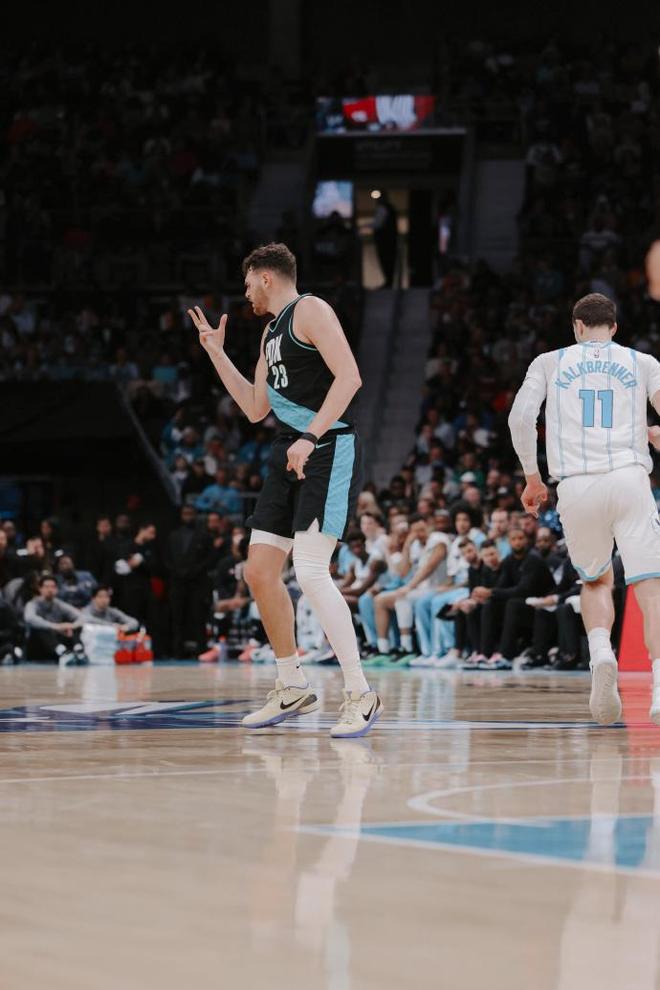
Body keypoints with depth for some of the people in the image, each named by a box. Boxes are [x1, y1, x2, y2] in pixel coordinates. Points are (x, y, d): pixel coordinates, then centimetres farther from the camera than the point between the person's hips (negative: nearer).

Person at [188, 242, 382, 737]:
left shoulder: (310, 311, -8)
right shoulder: (272, 331, 20)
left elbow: (349, 376, -20)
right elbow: (255, 408, 25)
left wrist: (310, 438, -25)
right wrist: (217, 353, 22)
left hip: (330, 453, -10)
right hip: (290, 455, 10)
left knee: (311, 572, -20)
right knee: (260, 572, 8)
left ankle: (361, 694, -15)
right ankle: (293, 688, 20)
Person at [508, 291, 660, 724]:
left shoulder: (549, 362, 15)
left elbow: (520, 418, 3)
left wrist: (533, 478, 13)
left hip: (576, 486, 1)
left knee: (596, 581, 22)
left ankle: (601, 654, -6)